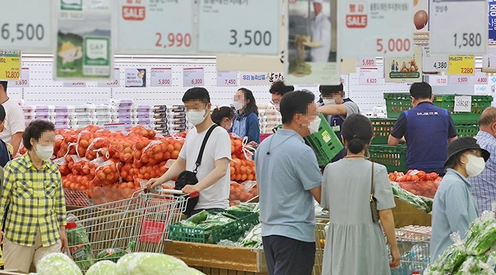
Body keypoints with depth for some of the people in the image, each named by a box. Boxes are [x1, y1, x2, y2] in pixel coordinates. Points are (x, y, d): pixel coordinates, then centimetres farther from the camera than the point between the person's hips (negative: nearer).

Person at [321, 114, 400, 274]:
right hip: (367, 239, -3)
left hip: (337, 240, 3)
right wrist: (394, 247, -1)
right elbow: (385, 214, -9)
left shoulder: (330, 169, -1)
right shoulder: (376, 171, -10)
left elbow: (327, 206, 10)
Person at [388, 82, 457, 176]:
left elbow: (391, 142, 6)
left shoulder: (406, 115, -1)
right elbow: (454, 142, 13)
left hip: (415, 169, -1)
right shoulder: (445, 113, 4)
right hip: (441, 170, 1)